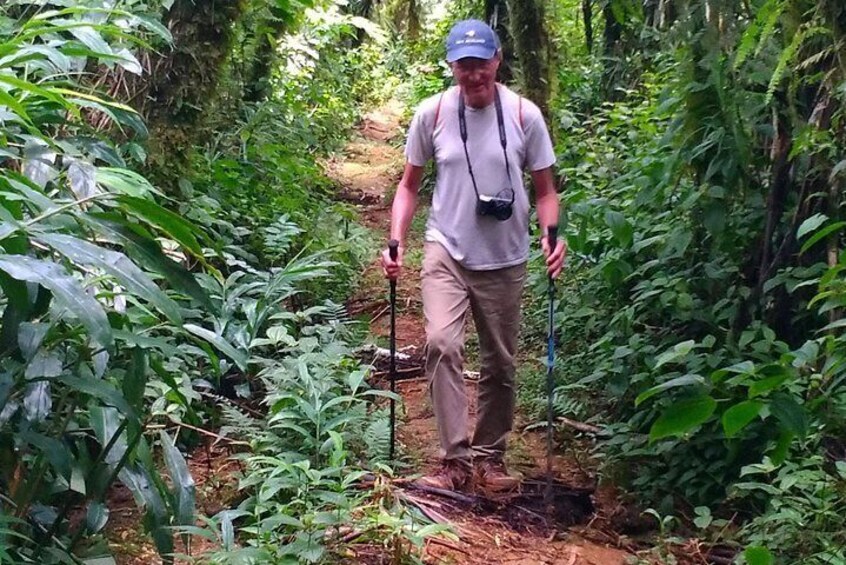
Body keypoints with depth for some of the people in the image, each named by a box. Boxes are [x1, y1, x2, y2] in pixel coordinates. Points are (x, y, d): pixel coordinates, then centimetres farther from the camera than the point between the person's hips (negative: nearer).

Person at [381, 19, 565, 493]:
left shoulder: (524, 115, -5)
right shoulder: (432, 113, -4)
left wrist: (552, 235, -18)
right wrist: (397, 242, -7)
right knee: (442, 343, -21)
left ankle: (489, 457, 27)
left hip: (505, 260, 1)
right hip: (447, 252, -1)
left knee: (500, 364, 9)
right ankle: (456, 459, -16)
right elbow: (410, 186, 6)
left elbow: (545, 190, 1)